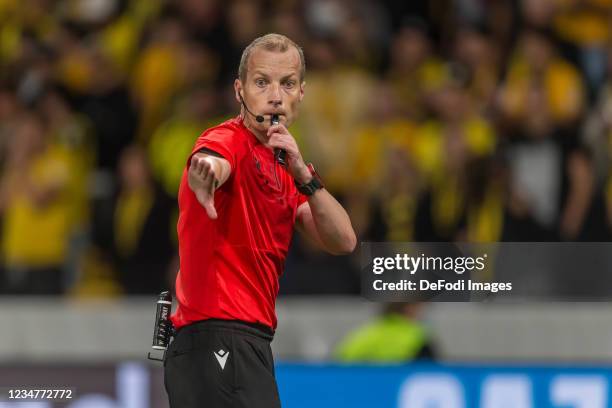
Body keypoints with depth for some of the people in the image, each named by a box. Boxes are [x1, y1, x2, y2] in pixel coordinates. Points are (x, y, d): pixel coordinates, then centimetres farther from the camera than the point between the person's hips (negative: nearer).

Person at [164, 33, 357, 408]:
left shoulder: (283, 172, 18)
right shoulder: (231, 140, -9)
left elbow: (343, 242, 6)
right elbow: (210, 163, -35)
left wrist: (303, 175, -10)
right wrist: (206, 173, -61)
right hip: (217, 344, -10)